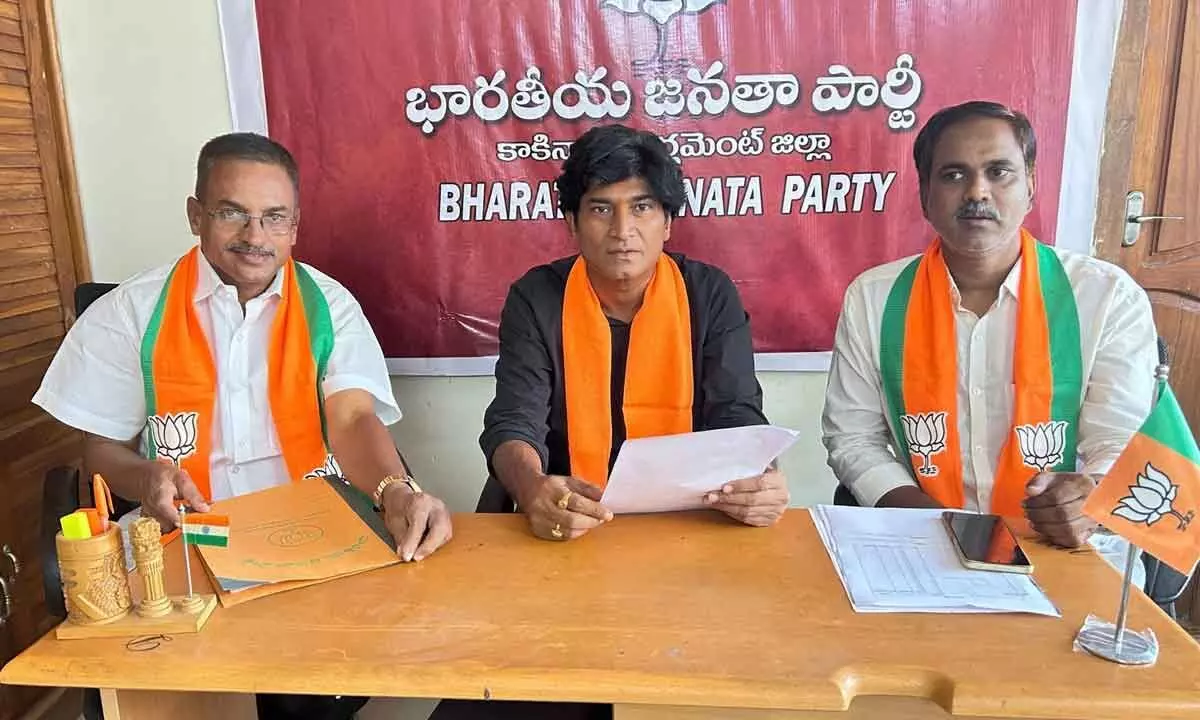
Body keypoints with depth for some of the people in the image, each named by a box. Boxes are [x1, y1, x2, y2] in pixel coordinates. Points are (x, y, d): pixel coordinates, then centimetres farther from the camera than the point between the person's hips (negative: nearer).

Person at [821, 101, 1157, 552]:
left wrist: (1090, 504, -26)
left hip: (1062, 553, 2)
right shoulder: (871, 299, -1)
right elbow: (852, 439, 2)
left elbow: (1121, 448, -3)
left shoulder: (1110, 299, -2)